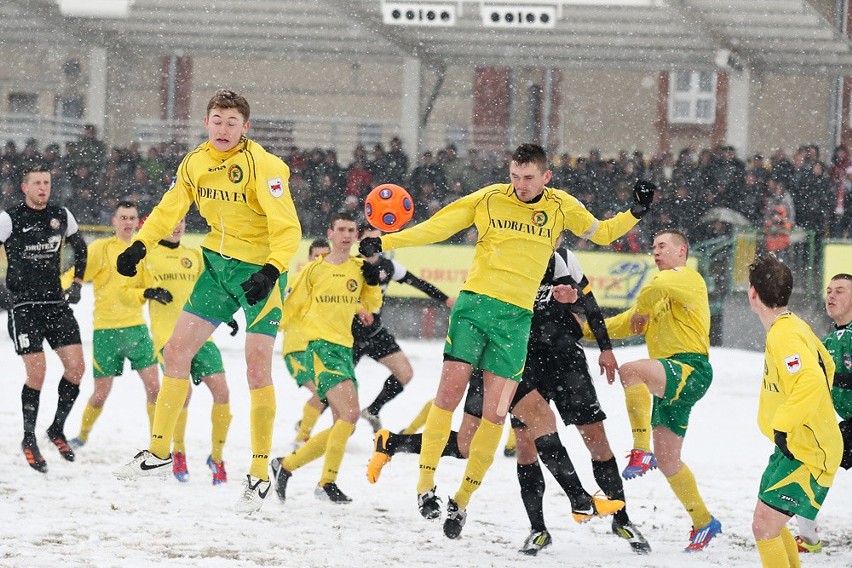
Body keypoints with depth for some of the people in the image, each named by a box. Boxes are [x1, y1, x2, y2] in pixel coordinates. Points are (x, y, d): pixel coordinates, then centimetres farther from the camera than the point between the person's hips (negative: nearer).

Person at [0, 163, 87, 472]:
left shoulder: (61, 216, 7)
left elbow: (80, 248, 23)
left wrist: (77, 283, 16)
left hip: (56, 303, 5)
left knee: (76, 366, -5)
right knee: (37, 372, -12)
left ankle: (57, 429, 15)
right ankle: (29, 439, 4)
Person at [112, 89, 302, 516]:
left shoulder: (263, 166, -19)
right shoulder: (195, 164, 0)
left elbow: (287, 228, -23)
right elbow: (169, 210, 12)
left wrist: (270, 272, -37)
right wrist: (140, 246, -4)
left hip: (261, 272, -6)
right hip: (219, 266, 6)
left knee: (257, 369, -12)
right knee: (176, 350, 4)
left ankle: (260, 474, -2)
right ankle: (159, 452, 17)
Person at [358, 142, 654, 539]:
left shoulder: (561, 207, 7)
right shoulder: (489, 199, 3)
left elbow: (601, 233, 21)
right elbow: (436, 227, 6)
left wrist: (635, 213, 4)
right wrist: (385, 242, -1)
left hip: (516, 317, 1)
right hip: (474, 304, -1)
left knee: (494, 413, -3)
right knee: (450, 390, -13)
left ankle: (462, 500, 8)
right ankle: (426, 482, -2)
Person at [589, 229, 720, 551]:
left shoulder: (688, 278, 0)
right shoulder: (660, 300, 30)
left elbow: (658, 285, -23)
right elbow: (626, 325, 30)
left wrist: (641, 310, -8)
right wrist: (586, 329, 18)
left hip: (690, 369, -10)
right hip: (668, 378, 10)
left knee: (630, 371, -37)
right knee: (667, 460, 10)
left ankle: (641, 450, -40)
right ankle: (703, 523, 22)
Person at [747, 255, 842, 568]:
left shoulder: (784, 335, -23)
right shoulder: (795, 325, 8)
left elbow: (812, 381, -38)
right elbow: (826, 365, 24)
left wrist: (784, 425, -35)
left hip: (806, 454, -10)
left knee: (764, 527, -14)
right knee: (770, 525, 19)